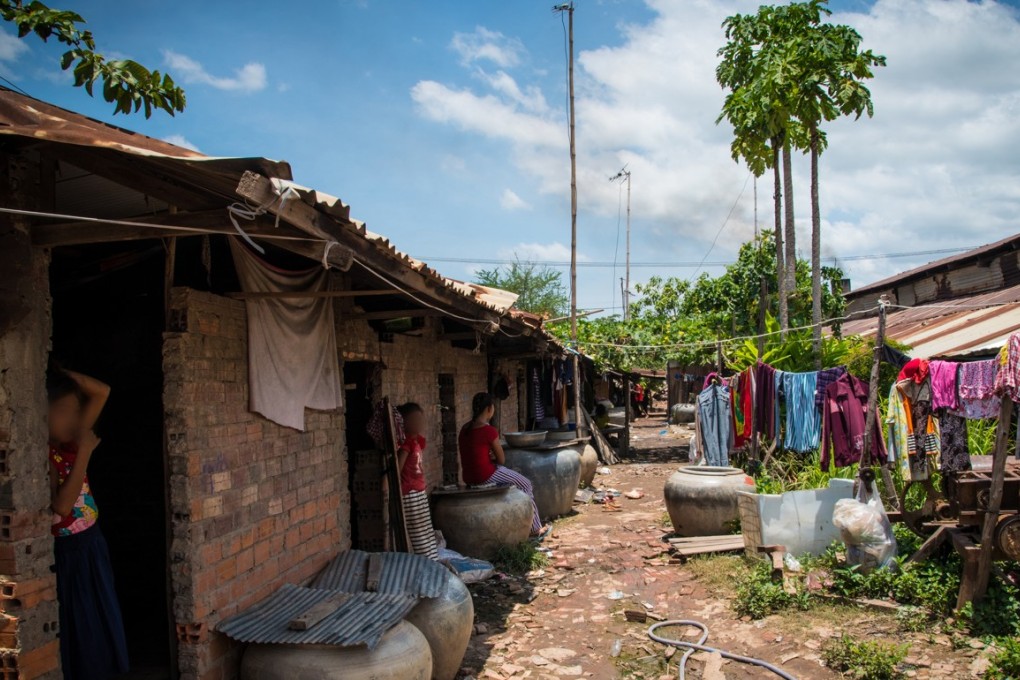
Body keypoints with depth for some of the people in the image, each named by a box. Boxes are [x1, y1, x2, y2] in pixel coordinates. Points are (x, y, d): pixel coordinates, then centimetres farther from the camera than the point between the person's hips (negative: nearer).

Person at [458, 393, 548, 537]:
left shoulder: (465, 428, 5)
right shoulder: (489, 430, -18)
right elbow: (502, 460, -7)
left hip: (469, 477, 8)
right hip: (486, 476, -8)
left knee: (518, 480, 28)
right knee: (525, 484, 14)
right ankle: (535, 528, 23)